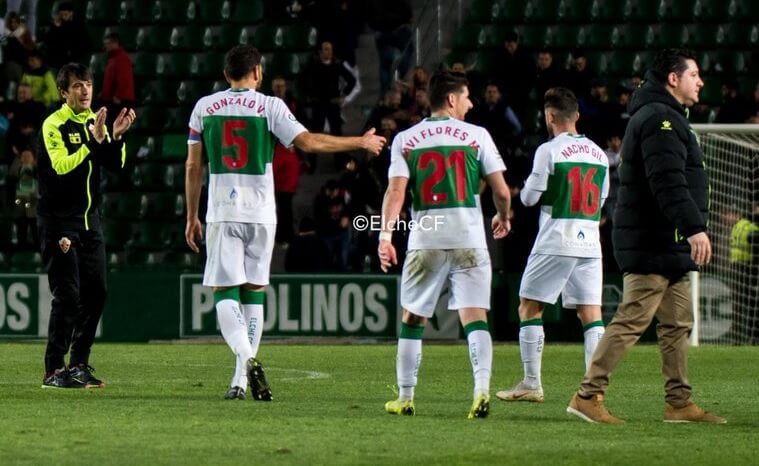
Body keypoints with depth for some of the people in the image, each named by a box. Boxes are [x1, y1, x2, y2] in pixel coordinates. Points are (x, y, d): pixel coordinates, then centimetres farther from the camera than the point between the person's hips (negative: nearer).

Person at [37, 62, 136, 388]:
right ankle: (53, 371, -8)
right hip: (58, 221, -7)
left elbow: (115, 164, 8)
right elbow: (61, 166, -23)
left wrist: (116, 137, -9)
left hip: (88, 219, 7)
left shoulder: (94, 121, 12)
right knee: (67, 295, -11)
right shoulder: (54, 125, -11)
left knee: (95, 293, 6)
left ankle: (79, 365, 16)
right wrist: (93, 140, -27)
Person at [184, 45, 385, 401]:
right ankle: (241, 379, 7)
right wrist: (361, 143, 2)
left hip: (221, 214, 0)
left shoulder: (205, 107, 5)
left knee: (224, 293, -1)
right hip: (260, 213, 0)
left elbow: (193, 166, 8)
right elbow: (307, 142, -8)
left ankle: (247, 358, -27)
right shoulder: (269, 106, -1)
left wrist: (191, 217, 16)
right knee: (253, 293, 9)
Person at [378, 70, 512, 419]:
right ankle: (482, 389, -21)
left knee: (412, 319, 14)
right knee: (475, 317, -3)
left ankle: (405, 398, 18)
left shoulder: (405, 139, 6)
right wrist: (503, 218, 22)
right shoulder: (476, 136, 3)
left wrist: (385, 234, -10)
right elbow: (501, 191, 3)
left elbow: (396, 191, -6)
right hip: (469, 237, -1)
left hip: (425, 238, 1)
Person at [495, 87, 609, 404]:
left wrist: (527, 188, 16)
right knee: (591, 315, 5)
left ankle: (531, 384, 3)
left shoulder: (549, 151, -8)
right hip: (590, 243, 5)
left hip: (555, 244, -5)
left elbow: (528, 198, -4)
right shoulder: (598, 153, 9)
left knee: (529, 309, 6)